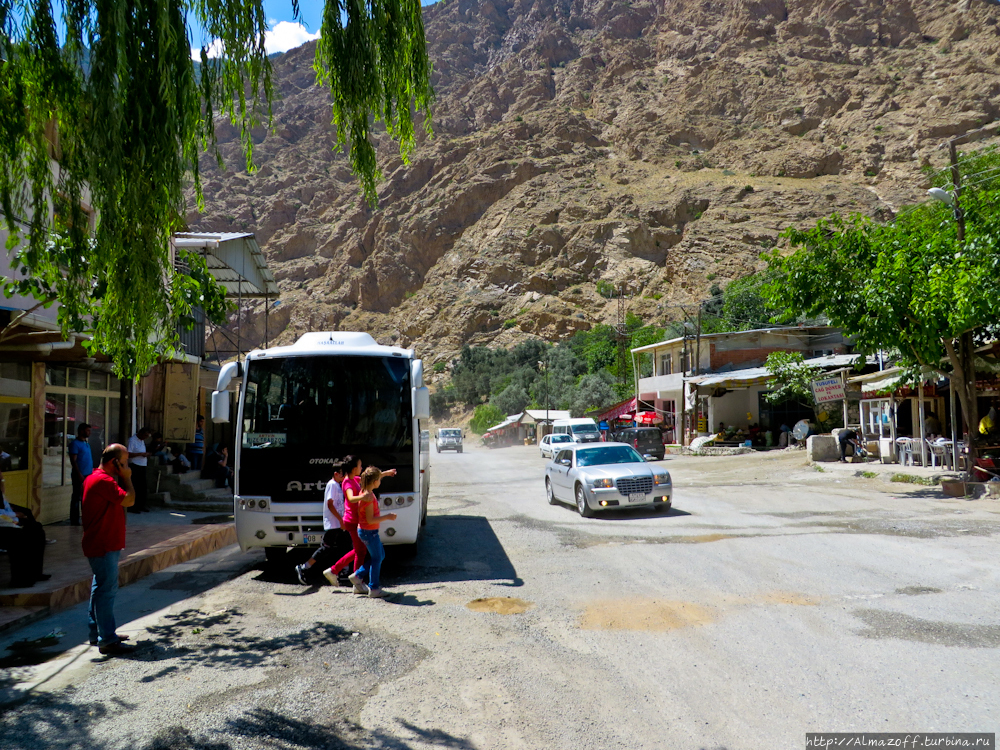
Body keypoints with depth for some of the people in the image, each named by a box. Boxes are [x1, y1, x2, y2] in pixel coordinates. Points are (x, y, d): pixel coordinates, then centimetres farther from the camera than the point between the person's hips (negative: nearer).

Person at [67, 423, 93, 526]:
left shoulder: (86, 444, 16)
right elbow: (73, 460, -15)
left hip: (88, 475, 8)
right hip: (80, 476, -8)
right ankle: (74, 521, 3)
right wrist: (79, 474, -20)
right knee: (77, 498, -2)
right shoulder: (75, 444, -9)